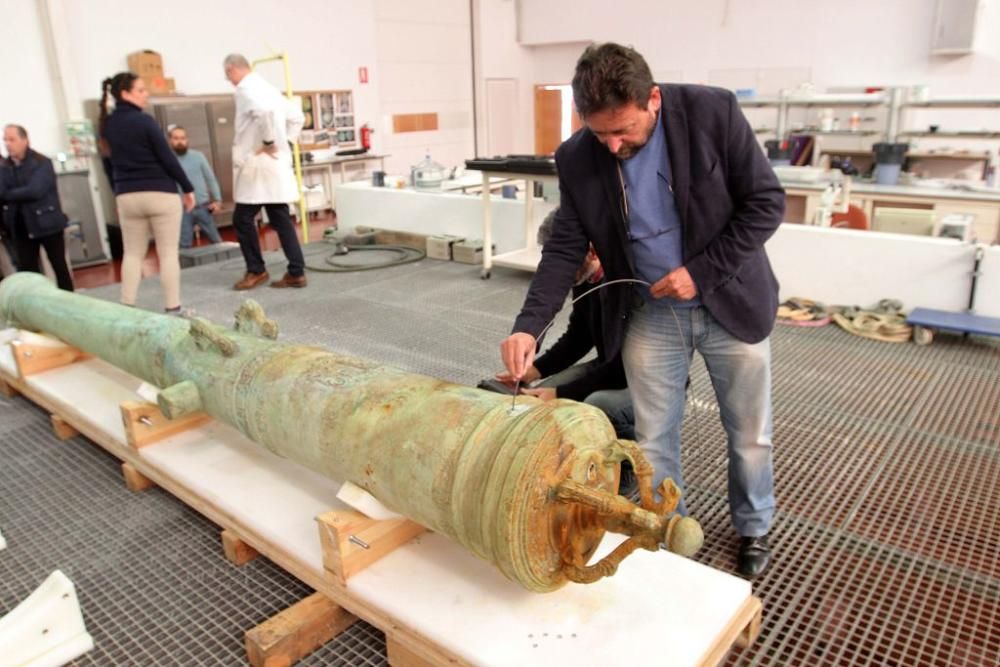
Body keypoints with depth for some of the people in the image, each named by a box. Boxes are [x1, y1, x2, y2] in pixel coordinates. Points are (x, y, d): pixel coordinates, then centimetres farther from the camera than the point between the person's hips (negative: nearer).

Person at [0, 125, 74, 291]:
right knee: (27, 271, 5)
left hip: (47, 224, -4)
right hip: (21, 228, 5)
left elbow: (35, 190, -21)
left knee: (59, 266, 5)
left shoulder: (42, 163, -8)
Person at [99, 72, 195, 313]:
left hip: (126, 196, 6)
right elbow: (167, 158, -10)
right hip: (161, 193, -6)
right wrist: (188, 188, -3)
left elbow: (115, 159, 14)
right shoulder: (144, 120, -11)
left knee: (132, 254, 11)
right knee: (168, 253, 1)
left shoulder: (108, 124, 8)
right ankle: (172, 308, 2)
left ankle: (127, 308, 9)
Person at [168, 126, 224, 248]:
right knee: (185, 245, 3)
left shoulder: (198, 156, 5)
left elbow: (210, 178, 7)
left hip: (203, 207, 1)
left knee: (216, 240, 9)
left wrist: (217, 200, 0)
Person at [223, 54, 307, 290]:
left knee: (243, 219, 3)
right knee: (281, 220, 7)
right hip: (277, 165, 8)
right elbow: (297, 117, 22)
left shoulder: (245, 89, -10)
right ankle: (296, 273, 7)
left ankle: (256, 270, 11)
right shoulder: (268, 88, 17)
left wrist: (268, 142, -20)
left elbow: (265, 111, -31)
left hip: (258, 165, -8)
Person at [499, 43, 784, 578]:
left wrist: (702, 272, -20)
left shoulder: (713, 112, -17)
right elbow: (564, 248, -7)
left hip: (731, 303, -1)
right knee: (653, 441, 9)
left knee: (750, 436, 14)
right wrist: (529, 325, -21)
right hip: (650, 315, 2)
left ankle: (753, 529, 41)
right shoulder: (577, 159, -10)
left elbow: (766, 202, -12)